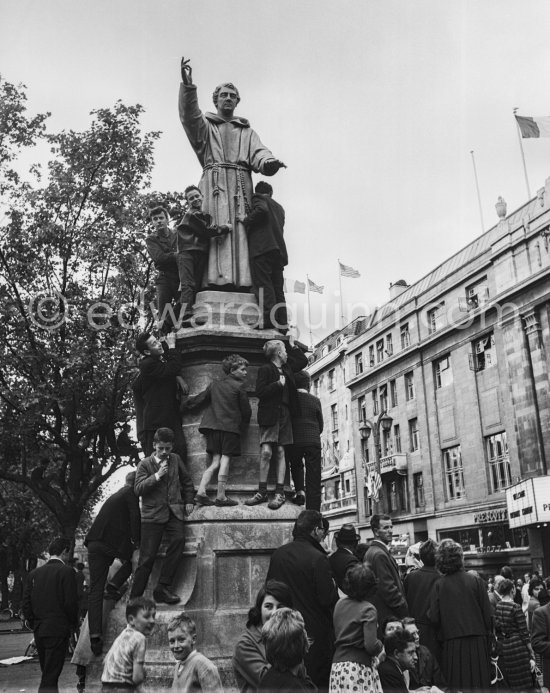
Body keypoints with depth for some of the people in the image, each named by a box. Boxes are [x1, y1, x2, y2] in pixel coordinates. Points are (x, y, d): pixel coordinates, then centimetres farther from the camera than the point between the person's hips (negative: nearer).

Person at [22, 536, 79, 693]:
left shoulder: (34, 573, 7)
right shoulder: (66, 572, -10)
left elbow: (26, 603, 6)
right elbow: (71, 602, -14)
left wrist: (34, 624, 15)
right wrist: (73, 624, 1)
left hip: (39, 631, 6)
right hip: (58, 630, -6)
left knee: (47, 673, 18)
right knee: (50, 676, -2)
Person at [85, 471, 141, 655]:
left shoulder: (115, 495, 27)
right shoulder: (131, 493, 3)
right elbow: (135, 516, -9)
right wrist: (136, 541, -5)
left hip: (95, 543, 7)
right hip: (114, 542, -7)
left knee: (95, 590, 5)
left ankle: (95, 635, -1)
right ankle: (114, 586, 5)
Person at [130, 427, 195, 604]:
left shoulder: (175, 460, 13)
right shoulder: (145, 464, 4)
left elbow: (186, 481, 25)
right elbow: (138, 488, -7)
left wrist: (188, 501, 17)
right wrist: (157, 475, -15)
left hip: (173, 511, 2)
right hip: (152, 513, -2)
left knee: (178, 539, -24)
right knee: (147, 557, -5)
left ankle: (162, 588, -16)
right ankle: (135, 597, 8)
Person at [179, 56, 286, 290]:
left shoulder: (247, 131, 29)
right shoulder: (205, 125, 24)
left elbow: (258, 153, 11)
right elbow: (189, 115, 2)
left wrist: (268, 162, -14)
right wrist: (187, 85, -15)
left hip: (241, 184, 2)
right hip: (214, 182, -2)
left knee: (240, 233, -13)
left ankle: (242, 282, -23)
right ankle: (217, 279, -29)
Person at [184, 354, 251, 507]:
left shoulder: (214, 384, 12)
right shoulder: (238, 386, -2)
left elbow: (199, 399, 15)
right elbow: (246, 409, 3)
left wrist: (184, 405, 31)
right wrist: (243, 424, 21)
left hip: (213, 426, 5)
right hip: (231, 427, -5)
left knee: (215, 461, 6)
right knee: (225, 459, -5)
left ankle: (200, 493, -5)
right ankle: (221, 497, -6)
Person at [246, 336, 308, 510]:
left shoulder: (287, 368, 16)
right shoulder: (265, 369, -4)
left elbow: (303, 361, 31)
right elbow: (260, 392, -13)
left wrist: (293, 346, 26)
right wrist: (278, 384, -14)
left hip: (285, 415, 5)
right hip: (269, 415, -5)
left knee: (280, 452, 2)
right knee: (266, 452, -11)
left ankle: (280, 493, 2)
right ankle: (262, 492, -1)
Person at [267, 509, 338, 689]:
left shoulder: (277, 554, 1)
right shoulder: (317, 558, -19)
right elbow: (328, 599, -17)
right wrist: (337, 590, 1)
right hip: (314, 629, -6)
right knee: (319, 680, 6)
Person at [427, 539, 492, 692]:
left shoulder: (439, 585, -6)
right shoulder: (476, 581, -5)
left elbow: (434, 618, -9)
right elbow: (487, 614, -3)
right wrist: (485, 635, 10)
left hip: (452, 645, -1)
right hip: (477, 643, 1)